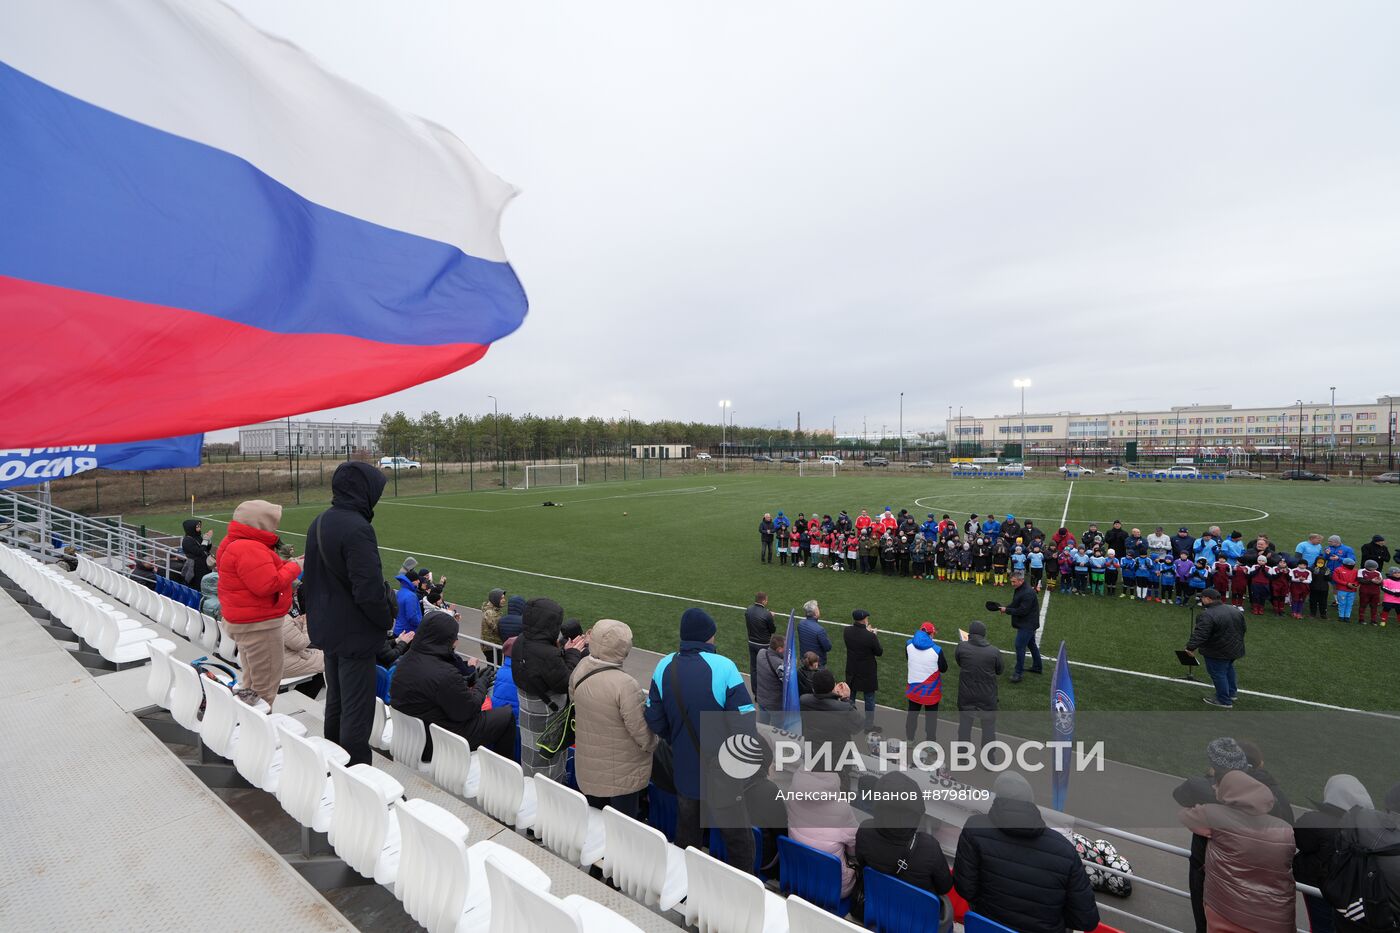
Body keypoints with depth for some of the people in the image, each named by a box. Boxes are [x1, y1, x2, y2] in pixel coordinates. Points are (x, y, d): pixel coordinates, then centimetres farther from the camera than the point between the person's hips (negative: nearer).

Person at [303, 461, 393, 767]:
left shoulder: (318, 523, 5)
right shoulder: (357, 527, -24)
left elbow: (310, 578, 14)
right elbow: (369, 588, -26)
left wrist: (316, 613, 21)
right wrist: (386, 619, -10)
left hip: (326, 627, 10)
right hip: (355, 633, -9)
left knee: (335, 701, 23)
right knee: (356, 710, 2)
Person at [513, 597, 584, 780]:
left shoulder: (521, 642, -9)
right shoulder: (548, 655, -36)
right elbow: (566, 684, -23)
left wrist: (564, 651, -4)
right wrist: (573, 654, -13)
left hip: (527, 712, 8)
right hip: (546, 720, -8)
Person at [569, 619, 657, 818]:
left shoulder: (580, 669, -12)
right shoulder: (625, 685, -32)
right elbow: (643, 733, -23)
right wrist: (654, 746, -1)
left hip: (588, 768, 6)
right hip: (621, 774, -6)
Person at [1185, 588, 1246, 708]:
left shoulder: (1207, 615, -26)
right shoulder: (1235, 610, 3)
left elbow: (1200, 634, -31)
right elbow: (1243, 628, 15)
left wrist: (1190, 647, -26)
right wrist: (1237, 641, 29)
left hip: (1218, 652, -9)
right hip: (1235, 649, 9)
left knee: (1218, 673, 5)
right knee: (1228, 668, 27)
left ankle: (1224, 701, 14)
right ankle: (1232, 693, 39)